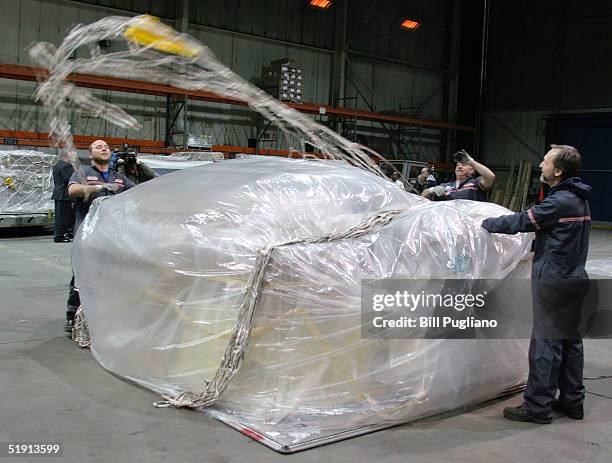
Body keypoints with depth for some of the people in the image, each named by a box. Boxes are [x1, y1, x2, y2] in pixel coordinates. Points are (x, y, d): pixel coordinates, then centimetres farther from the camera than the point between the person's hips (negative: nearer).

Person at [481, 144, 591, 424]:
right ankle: (572, 401, 25)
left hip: (553, 281, -9)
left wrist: (486, 224, -3)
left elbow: (523, 221, -16)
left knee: (546, 343, -3)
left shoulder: (560, 201, -19)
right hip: (574, 278, 9)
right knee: (570, 340, 14)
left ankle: (538, 407, 4)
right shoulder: (579, 199, 10)